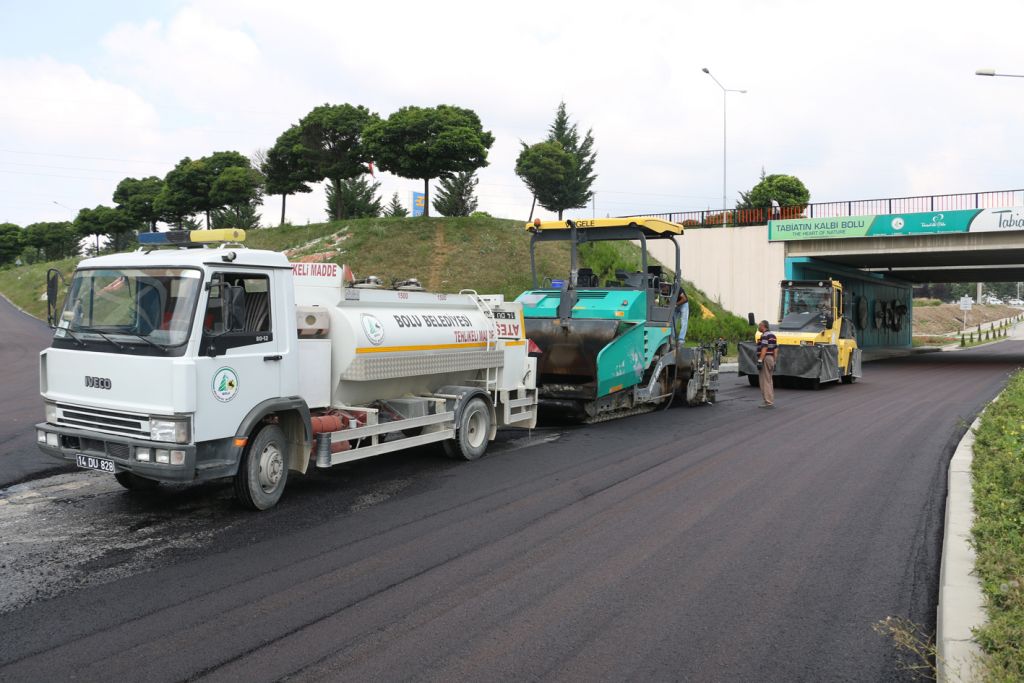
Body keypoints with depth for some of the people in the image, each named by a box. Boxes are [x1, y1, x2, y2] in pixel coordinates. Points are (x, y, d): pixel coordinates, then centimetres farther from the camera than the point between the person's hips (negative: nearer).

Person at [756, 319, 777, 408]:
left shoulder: (765, 335, -13)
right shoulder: (772, 334, 17)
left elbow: (764, 349, -22)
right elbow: (776, 349, 17)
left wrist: (760, 361, -25)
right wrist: (774, 361, 20)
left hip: (765, 358, -10)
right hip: (771, 358, 10)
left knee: (764, 381, -7)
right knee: (768, 381, 16)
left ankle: (768, 402, -9)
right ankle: (771, 401, 20)